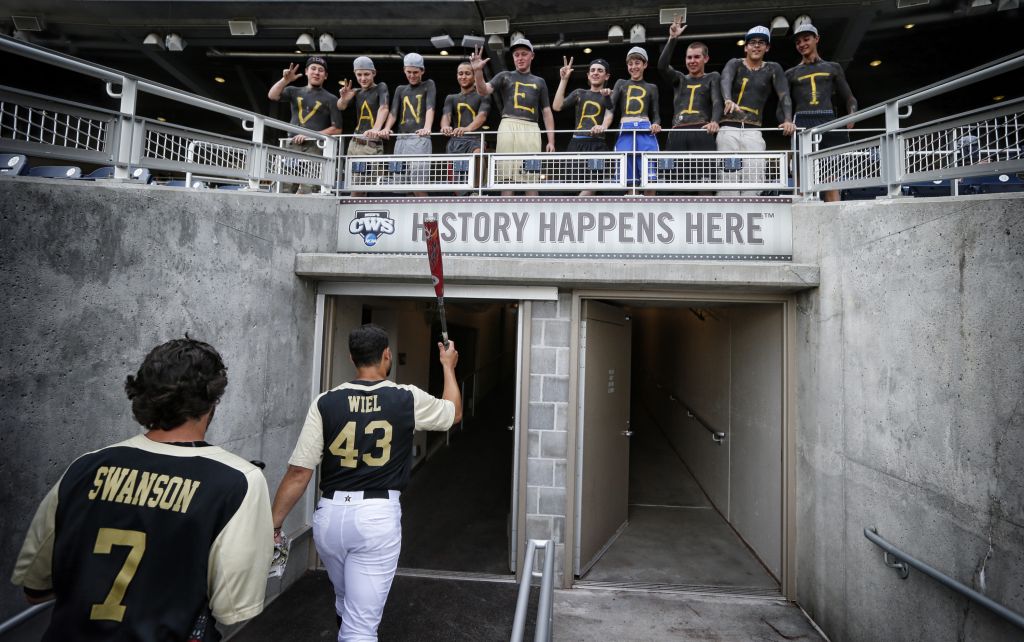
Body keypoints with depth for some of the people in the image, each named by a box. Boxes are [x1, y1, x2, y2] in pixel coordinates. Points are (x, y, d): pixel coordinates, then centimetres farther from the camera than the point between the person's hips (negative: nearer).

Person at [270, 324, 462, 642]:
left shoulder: (325, 403, -4)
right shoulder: (408, 399, -5)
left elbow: (298, 473, -5)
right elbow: (454, 413, 15)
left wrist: (273, 524, 5)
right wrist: (448, 366, 28)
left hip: (330, 515, 3)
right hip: (377, 516, -3)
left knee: (345, 606, 28)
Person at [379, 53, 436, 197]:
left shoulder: (428, 85, 15)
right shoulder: (400, 89, 24)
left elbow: (430, 108, -3)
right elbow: (393, 111, 11)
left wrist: (427, 128, -22)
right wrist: (386, 128, -11)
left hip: (420, 138, -4)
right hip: (401, 139, 4)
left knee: (418, 184, -17)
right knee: (403, 183, -2)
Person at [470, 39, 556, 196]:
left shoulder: (539, 81, 23)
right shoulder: (504, 76, 18)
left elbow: (547, 112, 19)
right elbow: (484, 90, 2)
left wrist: (551, 140, 8)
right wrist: (478, 71, -18)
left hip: (531, 129, 2)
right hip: (508, 126, -1)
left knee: (532, 177, -4)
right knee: (507, 176, -9)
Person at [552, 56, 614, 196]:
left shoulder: (609, 95, 16)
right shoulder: (579, 93, 21)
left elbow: (609, 115, -3)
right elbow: (556, 106, 8)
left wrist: (603, 126, -27)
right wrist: (564, 80, 4)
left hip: (597, 144, -2)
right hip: (576, 143, 2)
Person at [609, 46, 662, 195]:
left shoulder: (651, 88, 21)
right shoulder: (621, 83, 20)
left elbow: (655, 114, 17)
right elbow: (611, 107, 10)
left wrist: (656, 124, -5)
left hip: (646, 131, 0)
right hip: (625, 132, 0)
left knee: (650, 179, -9)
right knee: (630, 180, -5)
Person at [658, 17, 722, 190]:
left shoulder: (713, 77, 19)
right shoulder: (680, 79, 26)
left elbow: (717, 101, 2)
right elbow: (662, 66, 7)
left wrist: (714, 121, -19)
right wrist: (673, 38, 0)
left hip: (702, 134, -2)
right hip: (677, 135, 2)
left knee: (704, 182, -16)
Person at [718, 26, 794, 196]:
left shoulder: (773, 69, 16)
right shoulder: (735, 64, 12)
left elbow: (784, 95, 3)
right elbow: (725, 81, -11)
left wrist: (788, 120, -17)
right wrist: (728, 100, -34)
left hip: (753, 131, 1)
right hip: (728, 129, -1)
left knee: (756, 175, -14)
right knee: (728, 175, -10)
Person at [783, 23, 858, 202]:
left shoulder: (833, 68, 22)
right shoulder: (791, 73, 21)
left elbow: (849, 98, 18)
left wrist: (852, 114, -4)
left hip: (828, 121, 1)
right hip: (802, 123, -1)